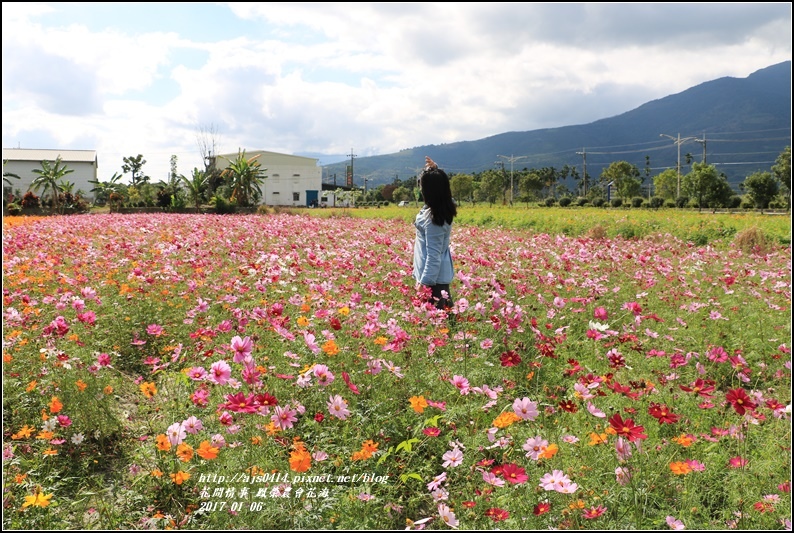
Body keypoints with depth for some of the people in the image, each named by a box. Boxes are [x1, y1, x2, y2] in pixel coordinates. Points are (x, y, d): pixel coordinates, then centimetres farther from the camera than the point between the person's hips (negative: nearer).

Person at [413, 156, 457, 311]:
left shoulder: (432, 219, -27)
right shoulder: (445, 208, -2)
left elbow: (433, 256, -25)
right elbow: (438, 184, 22)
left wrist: (424, 281, -21)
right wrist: (435, 170, 7)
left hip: (433, 277, -9)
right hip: (442, 274, 9)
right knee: (445, 309, 17)